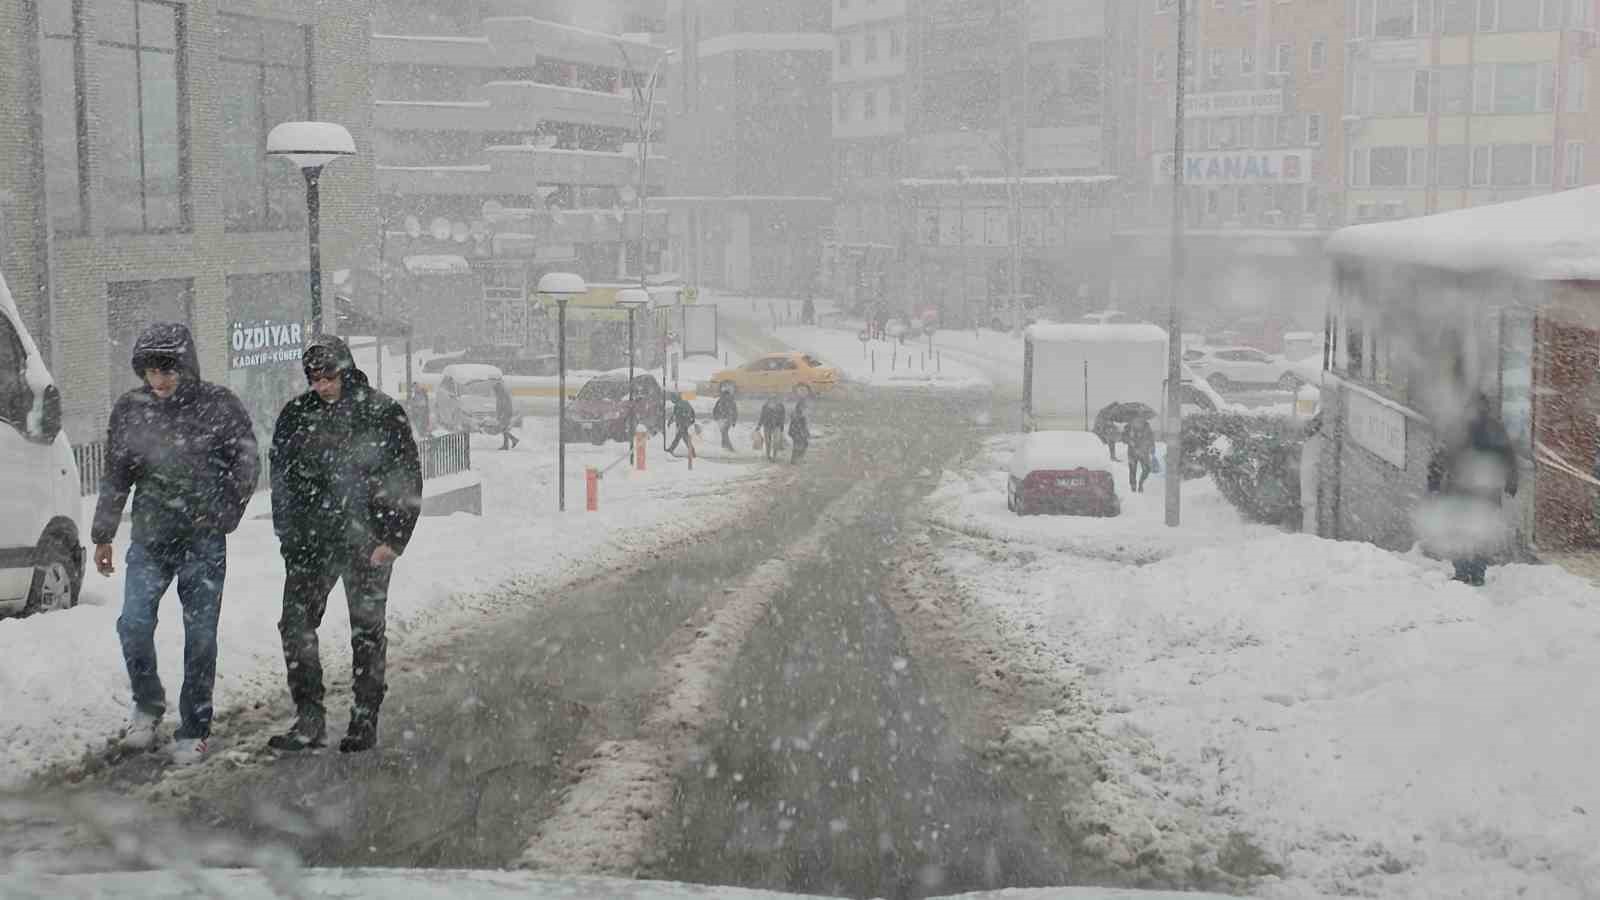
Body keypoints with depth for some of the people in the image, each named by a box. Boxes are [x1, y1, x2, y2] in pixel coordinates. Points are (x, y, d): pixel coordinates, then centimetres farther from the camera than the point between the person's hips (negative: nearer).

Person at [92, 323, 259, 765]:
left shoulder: (218, 404, -6)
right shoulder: (130, 408, 2)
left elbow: (248, 461, 1)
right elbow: (115, 478, 11)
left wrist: (227, 513, -5)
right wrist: (103, 535, 14)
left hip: (204, 541, -2)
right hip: (150, 538, 2)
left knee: (200, 636, 1)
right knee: (134, 623, -10)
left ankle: (193, 731, 14)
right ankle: (148, 704, 16)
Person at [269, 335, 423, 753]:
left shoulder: (382, 413, -5)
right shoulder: (296, 415, 5)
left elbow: (408, 479, -3)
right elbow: (281, 478, 13)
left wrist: (392, 539, -9)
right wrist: (288, 537, 6)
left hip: (367, 541, -3)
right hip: (311, 541, 3)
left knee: (367, 631, 3)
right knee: (296, 624, -4)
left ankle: (365, 721, 13)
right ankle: (309, 720, 3)